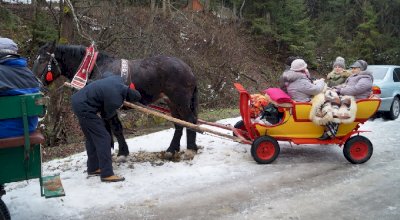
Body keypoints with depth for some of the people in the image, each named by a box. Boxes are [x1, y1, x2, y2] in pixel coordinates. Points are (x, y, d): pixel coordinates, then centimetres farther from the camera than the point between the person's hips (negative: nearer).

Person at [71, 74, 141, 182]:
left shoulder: (118, 79, -3)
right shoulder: (115, 100, -24)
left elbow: (106, 74, 20)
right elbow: (106, 115, -5)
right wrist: (115, 111, 15)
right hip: (84, 107, -10)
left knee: (91, 137, 19)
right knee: (103, 138, -9)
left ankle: (93, 168, 30)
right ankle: (107, 174, -6)